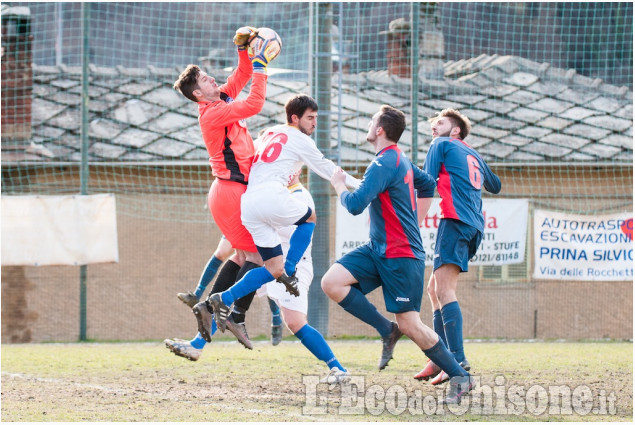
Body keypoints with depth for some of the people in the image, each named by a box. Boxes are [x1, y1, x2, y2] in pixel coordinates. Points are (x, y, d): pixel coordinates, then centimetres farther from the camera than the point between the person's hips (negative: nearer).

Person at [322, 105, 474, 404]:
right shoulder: (401, 160, 12)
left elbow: (355, 205, -25)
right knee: (332, 282, -5)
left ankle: (459, 377, 6)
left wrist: (339, 185, -4)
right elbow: (428, 185, 30)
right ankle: (387, 330, 1)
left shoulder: (383, 164, -18)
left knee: (410, 325, -6)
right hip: (379, 250, 9)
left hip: (401, 256, -9)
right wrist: (413, 224, 28)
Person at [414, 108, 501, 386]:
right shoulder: (474, 156, 28)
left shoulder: (441, 145, 8)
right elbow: (495, 186, 43)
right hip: (475, 227, 9)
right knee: (434, 289, 17)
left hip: (456, 220, -9)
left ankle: (459, 363, -35)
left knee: (444, 290, -19)